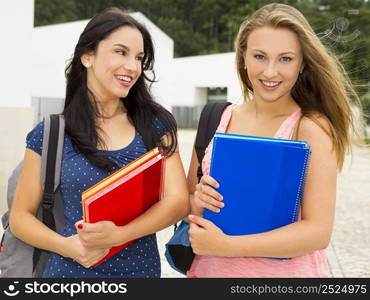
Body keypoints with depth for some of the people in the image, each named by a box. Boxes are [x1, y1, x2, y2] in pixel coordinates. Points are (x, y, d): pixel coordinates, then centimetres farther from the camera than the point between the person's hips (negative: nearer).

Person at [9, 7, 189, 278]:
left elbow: (178, 201, -9)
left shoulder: (157, 125, -2)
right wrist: (67, 246, -19)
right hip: (71, 271, -1)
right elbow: (21, 217, -1)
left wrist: (117, 235, -23)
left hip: (142, 269, 2)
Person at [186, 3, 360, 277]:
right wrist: (196, 202, -17)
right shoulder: (216, 120, -5)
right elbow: (187, 201, 5)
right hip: (210, 269, 3)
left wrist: (225, 246, -23)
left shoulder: (313, 128, -15)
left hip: (285, 272, -3)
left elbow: (319, 231, -19)